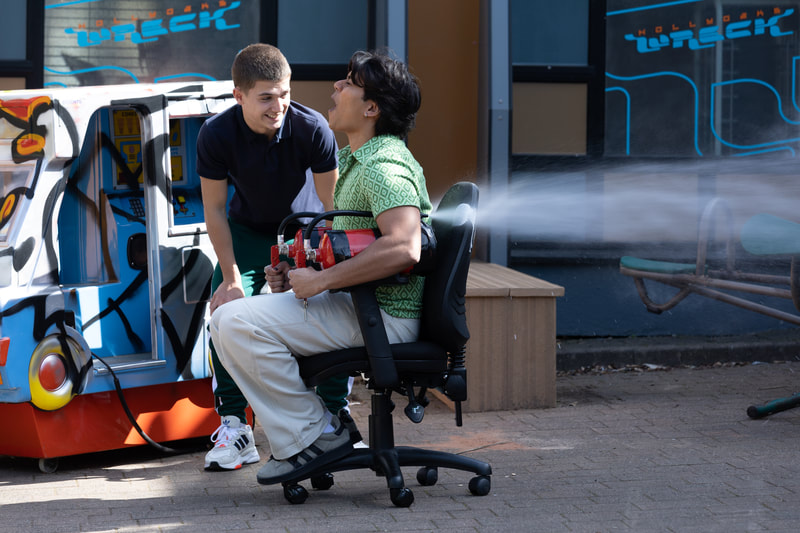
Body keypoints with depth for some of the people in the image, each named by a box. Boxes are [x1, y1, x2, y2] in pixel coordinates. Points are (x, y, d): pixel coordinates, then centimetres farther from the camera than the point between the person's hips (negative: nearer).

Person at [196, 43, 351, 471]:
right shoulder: (216, 135, -26)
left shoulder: (313, 129, -29)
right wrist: (232, 278, -15)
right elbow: (215, 209, -14)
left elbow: (330, 204, -18)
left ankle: (334, 417, 0)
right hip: (248, 230, 1)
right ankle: (234, 426, -7)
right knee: (226, 310, -16)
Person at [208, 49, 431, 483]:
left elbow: (403, 248, -34)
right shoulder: (355, 162, 17)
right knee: (230, 320, 21)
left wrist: (320, 280, -26)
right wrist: (296, 272, 9)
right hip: (357, 305, 11)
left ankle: (313, 436, -12)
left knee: (236, 323, -21)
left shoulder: (384, 168, -18)